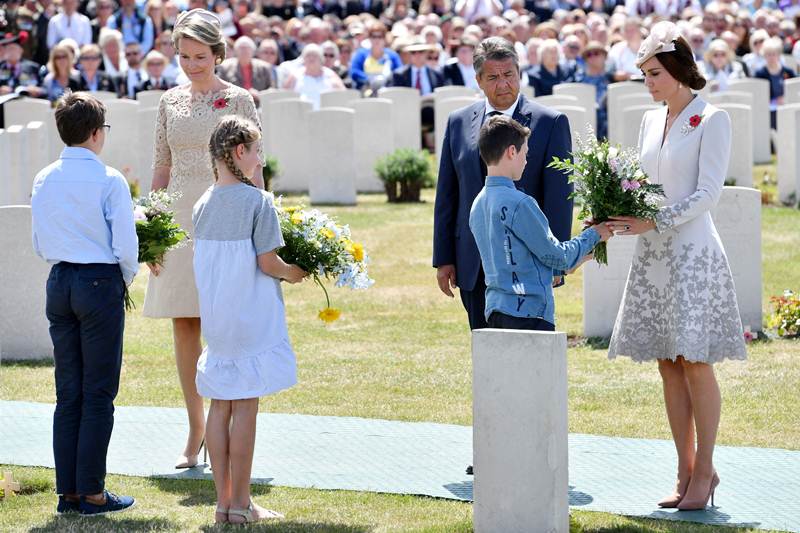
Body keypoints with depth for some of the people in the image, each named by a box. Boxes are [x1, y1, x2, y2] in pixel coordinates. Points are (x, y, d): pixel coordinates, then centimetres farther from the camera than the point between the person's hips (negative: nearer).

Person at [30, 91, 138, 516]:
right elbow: (125, 245, -12)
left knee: (67, 393, 10)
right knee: (98, 394, 1)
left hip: (59, 284, 6)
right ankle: (91, 492, 2)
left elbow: (40, 244, 11)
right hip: (101, 283, -5)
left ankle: (67, 491, 12)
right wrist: (126, 279, 6)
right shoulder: (109, 181, -13)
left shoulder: (44, 180, 4)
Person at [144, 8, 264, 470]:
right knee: (184, 325, 4)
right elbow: (162, 167, 14)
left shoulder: (239, 99, 0)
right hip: (179, 219, 4)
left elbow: (252, 169, -1)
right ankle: (196, 430, 11)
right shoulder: (171, 102, 11)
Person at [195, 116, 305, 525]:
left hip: (214, 317, 6)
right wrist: (294, 273, 4)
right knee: (245, 405, -1)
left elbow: (209, 260, 9)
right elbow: (267, 262, -16)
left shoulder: (203, 205, 6)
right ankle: (241, 503, 3)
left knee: (220, 405, 9)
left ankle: (223, 499, 13)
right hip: (251, 318, -6)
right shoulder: (258, 201, -13)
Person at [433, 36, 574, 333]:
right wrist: (443, 259, 7)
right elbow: (446, 196, 12)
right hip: (474, 264, 4)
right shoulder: (459, 123, 9)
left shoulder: (551, 123, -2)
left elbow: (559, 197, -5)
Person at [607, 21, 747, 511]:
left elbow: (708, 193, -13)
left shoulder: (712, 120, -6)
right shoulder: (651, 121, 14)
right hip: (653, 254, 7)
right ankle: (686, 472, 11)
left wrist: (654, 222, -19)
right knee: (668, 365, 6)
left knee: (694, 362, -6)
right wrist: (618, 218, -2)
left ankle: (705, 469, 2)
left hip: (693, 252, -7)